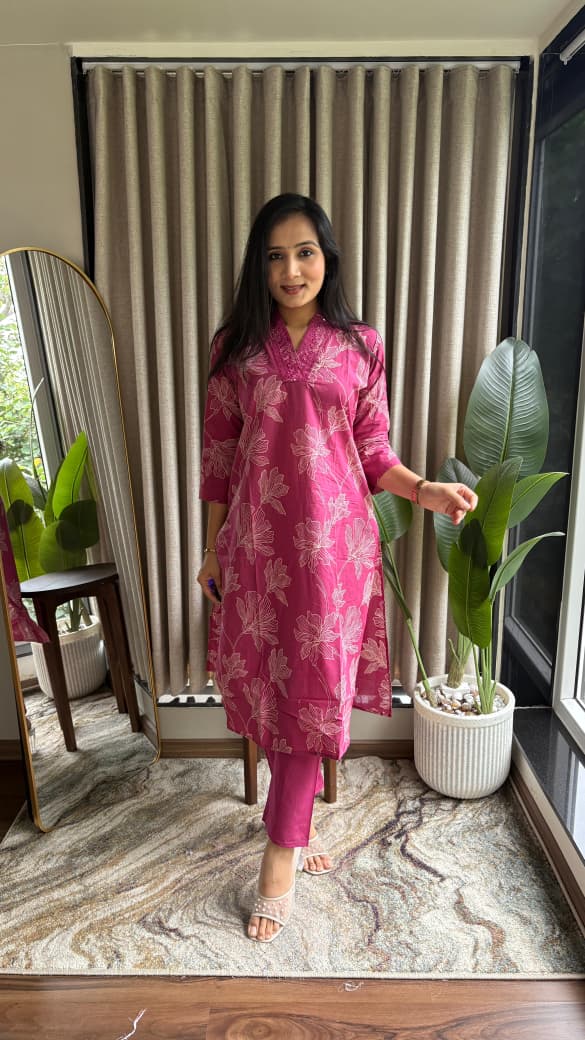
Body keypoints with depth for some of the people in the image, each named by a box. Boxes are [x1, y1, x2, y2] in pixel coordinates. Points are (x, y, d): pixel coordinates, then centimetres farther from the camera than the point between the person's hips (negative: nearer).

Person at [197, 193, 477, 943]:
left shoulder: (360, 346, 2)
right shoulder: (235, 346, 4)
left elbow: (373, 454, 5)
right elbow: (219, 455, 7)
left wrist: (424, 490, -14)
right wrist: (212, 547, 7)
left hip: (332, 542, -1)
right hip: (257, 542, 1)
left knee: (313, 693, 2)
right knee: (270, 691, 8)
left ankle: (281, 852, 18)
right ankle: (299, 820, 31)